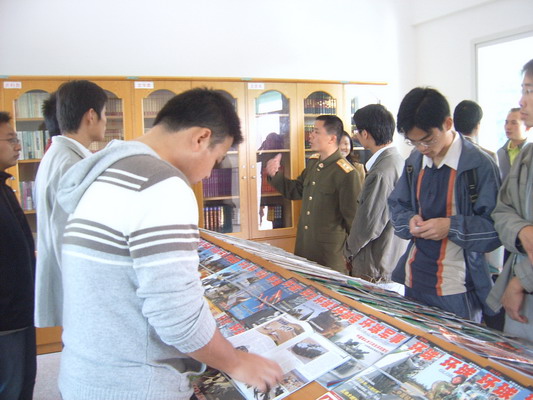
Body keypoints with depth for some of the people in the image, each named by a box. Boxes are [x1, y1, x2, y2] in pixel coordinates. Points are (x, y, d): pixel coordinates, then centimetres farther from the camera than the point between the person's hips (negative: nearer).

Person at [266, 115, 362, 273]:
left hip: (330, 251, -8)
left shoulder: (345, 172, -20)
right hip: (304, 246, 8)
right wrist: (275, 175, -1)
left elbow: (353, 216, -16)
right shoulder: (313, 162, 5)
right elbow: (295, 190, 14)